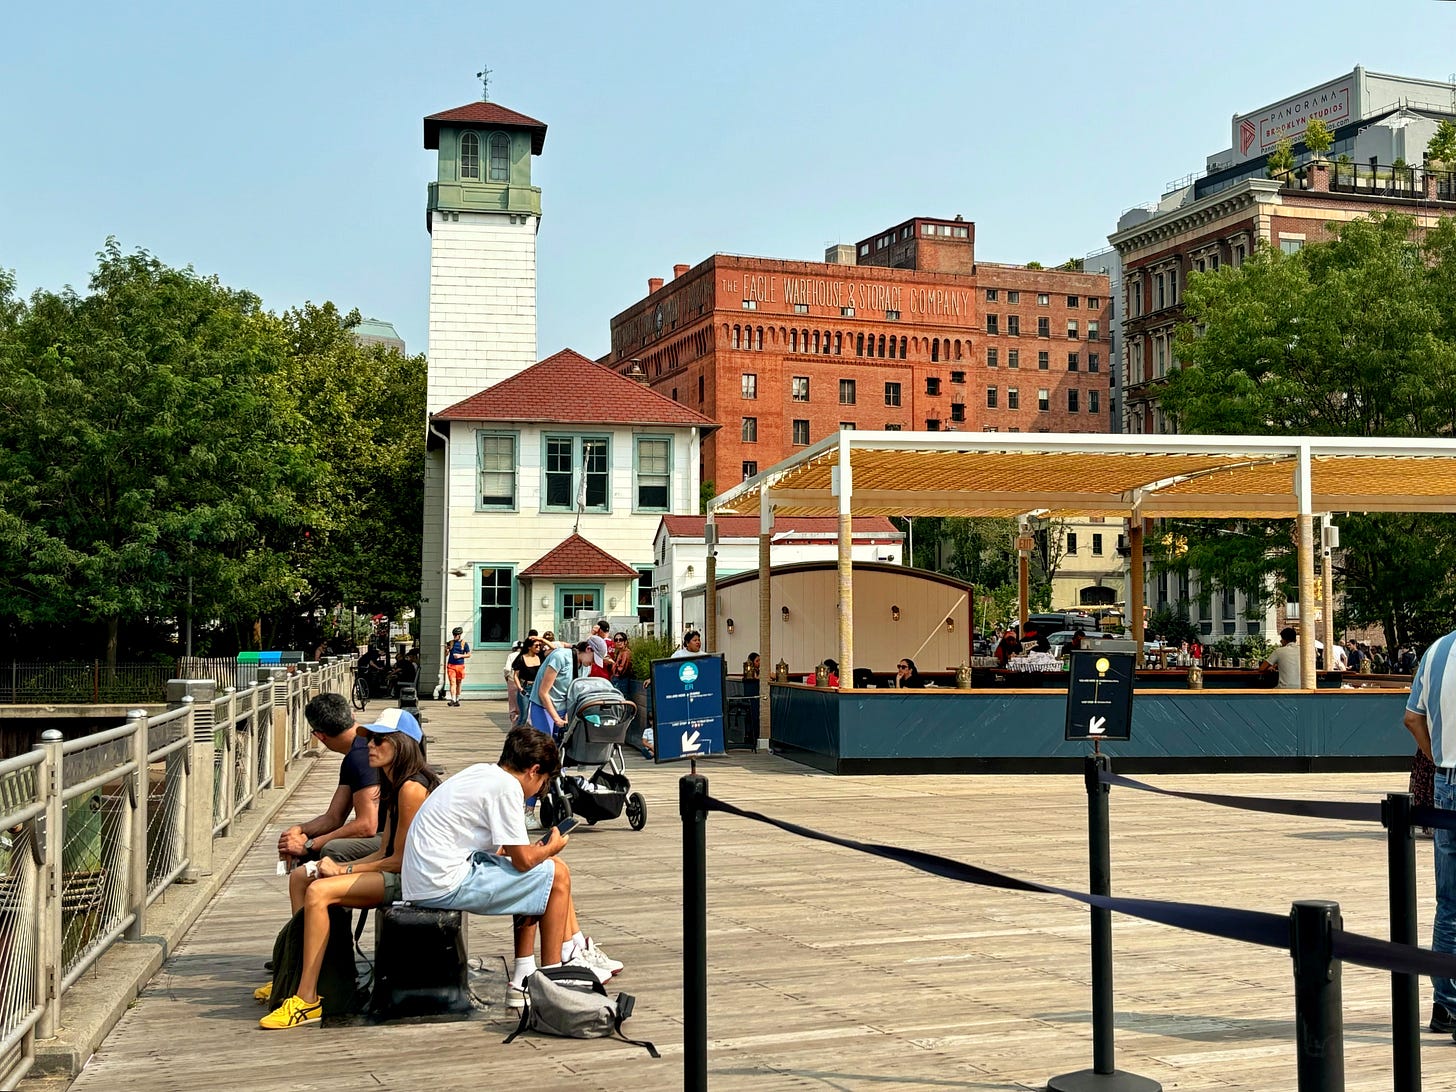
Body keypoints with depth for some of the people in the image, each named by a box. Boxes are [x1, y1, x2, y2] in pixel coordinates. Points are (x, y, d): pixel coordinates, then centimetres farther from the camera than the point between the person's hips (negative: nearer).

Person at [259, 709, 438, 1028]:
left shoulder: (412, 788, -18)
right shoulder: (394, 786, 15)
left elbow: (402, 860, -19)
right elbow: (386, 851, 12)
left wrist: (345, 870, -13)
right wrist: (340, 868, -1)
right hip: (394, 870, 11)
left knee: (319, 891, -26)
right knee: (300, 877, 11)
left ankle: (308, 999, -23)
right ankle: (301, 974, 12)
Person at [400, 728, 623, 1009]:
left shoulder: (480, 772, 14)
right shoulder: (506, 786, -14)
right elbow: (523, 860, -12)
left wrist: (536, 849, 18)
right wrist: (551, 848, 7)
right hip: (446, 885, -10)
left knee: (533, 880, 23)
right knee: (556, 873, -1)